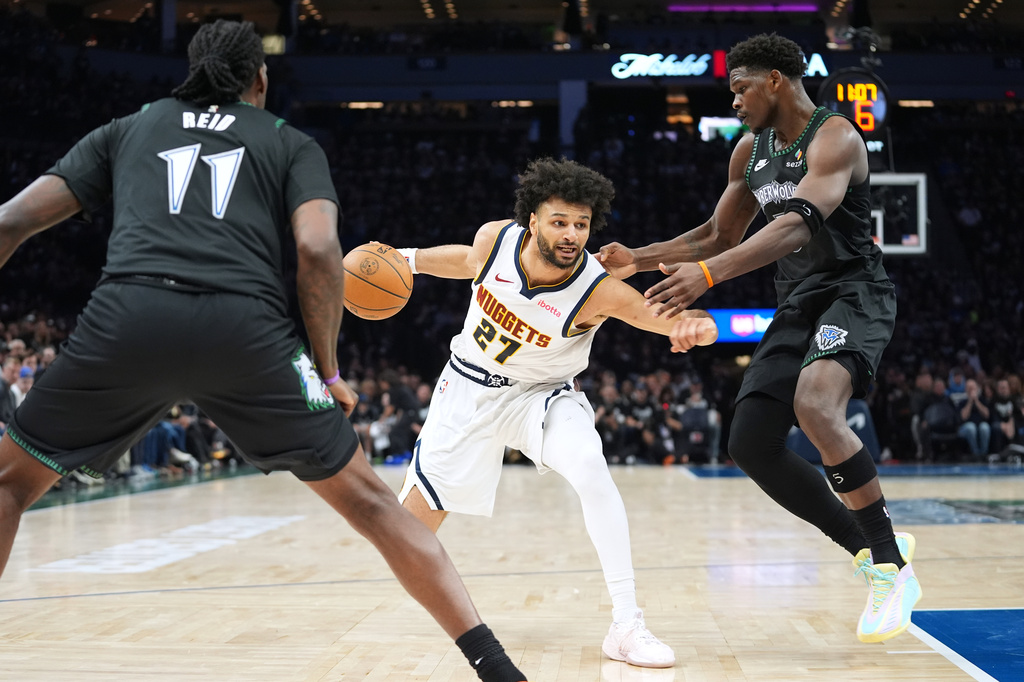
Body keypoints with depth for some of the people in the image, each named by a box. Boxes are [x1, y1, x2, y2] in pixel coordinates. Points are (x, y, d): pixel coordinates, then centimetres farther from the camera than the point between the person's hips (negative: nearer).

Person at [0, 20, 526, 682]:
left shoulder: (129, 128, 28)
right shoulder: (292, 143, 23)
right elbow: (318, 250, 4)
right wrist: (328, 371, 13)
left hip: (128, 315, 1)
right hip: (247, 327, -1)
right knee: (366, 498, 14)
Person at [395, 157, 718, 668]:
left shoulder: (600, 290, -30)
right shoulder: (495, 239, -20)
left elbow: (667, 314, -43)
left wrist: (694, 324, -65)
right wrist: (406, 259, 3)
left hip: (540, 395, -2)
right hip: (470, 386, 3)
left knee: (590, 471, -32)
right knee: (418, 513, 7)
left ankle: (627, 627, -26)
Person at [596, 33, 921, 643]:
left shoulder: (834, 138, -15)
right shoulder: (751, 151, 11)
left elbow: (799, 225, -32)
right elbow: (720, 236, 22)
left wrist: (708, 273, -44)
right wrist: (641, 259, 9)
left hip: (854, 293, -9)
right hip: (797, 305, 9)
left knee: (815, 404, -35)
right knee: (751, 443, -1)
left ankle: (893, 568, -23)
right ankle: (872, 546, 12)